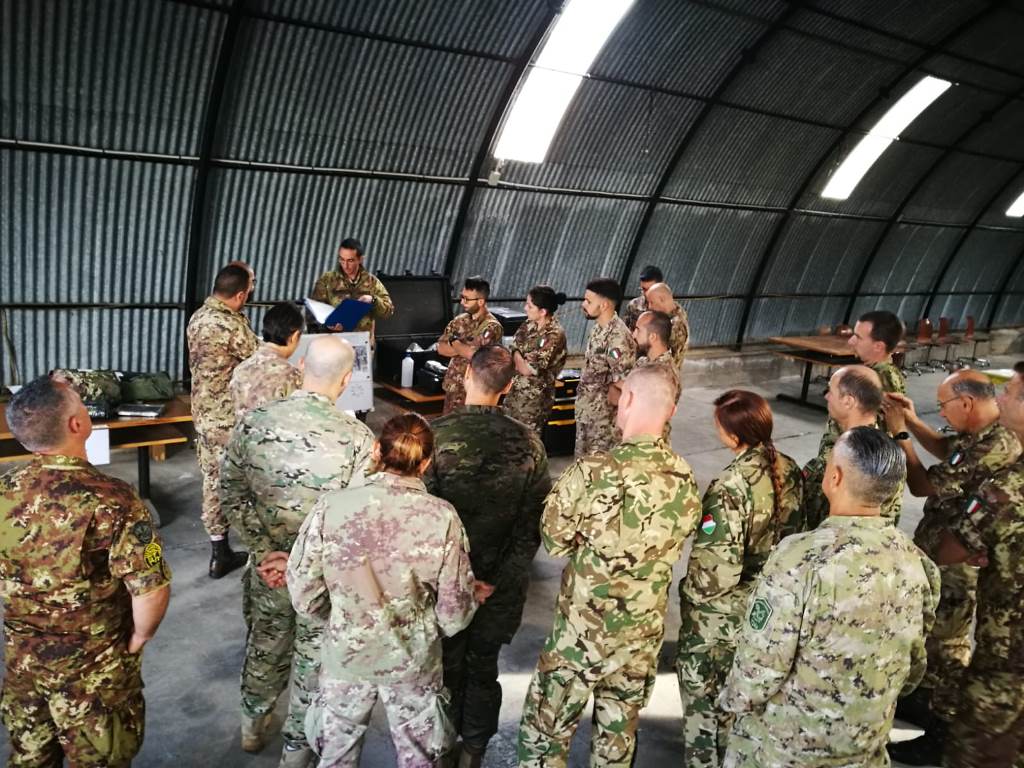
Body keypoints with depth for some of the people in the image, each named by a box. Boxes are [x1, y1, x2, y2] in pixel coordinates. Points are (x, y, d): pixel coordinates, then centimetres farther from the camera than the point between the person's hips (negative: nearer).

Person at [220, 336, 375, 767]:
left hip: (267, 562, 4)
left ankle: (252, 729, 51)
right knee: (314, 658, 19)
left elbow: (230, 493, -6)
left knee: (264, 643, 27)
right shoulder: (357, 437, -21)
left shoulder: (253, 421, -11)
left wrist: (265, 550, -6)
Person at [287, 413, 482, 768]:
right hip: (414, 659, 0)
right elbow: (454, 614, -15)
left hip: (346, 655, 1)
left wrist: (344, 618, 8)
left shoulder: (331, 506, -20)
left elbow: (304, 598, -12)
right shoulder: (441, 516, -21)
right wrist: (472, 596, 8)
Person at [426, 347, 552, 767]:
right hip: (500, 580, 2)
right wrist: (507, 575, 2)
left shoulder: (437, 434, -20)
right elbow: (534, 518, -7)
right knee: (483, 664, 20)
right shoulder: (527, 443, -10)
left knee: (445, 662, 19)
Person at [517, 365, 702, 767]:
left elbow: (555, 541, -10)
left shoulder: (592, 471, -23)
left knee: (544, 729, 16)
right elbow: (671, 544, 6)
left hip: (583, 630, -4)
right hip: (644, 635, 5)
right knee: (619, 734, 23)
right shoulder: (686, 482, -8)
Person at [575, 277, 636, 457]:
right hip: (586, 408, 9)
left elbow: (624, 382, -25)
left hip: (604, 413, -9)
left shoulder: (618, 337, -26)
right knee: (583, 458, 20)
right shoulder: (598, 328, 4)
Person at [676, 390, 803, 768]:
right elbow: (796, 532, 6)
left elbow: (718, 569, -29)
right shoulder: (790, 470, -6)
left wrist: (692, 592, -11)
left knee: (705, 699, 15)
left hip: (719, 614, -8)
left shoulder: (731, 486, -30)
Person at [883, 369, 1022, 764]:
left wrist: (898, 433, -13)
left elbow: (921, 485, -22)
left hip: (955, 564, -9)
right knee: (930, 635, 24)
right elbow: (946, 450, 22)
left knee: (945, 647, 6)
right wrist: (912, 421, 7)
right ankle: (923, 700, 42)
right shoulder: (986, 433, 0)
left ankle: (939, 736, 23)